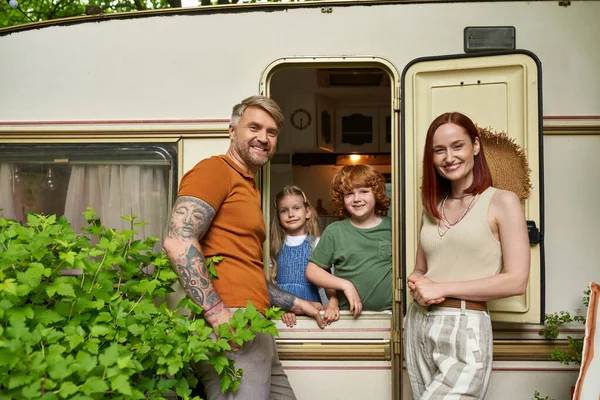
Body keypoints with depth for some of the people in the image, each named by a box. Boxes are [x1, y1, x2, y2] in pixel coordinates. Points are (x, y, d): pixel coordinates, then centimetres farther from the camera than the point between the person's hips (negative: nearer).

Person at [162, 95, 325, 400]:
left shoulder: (250, 190, 24)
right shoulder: (214, 170, -4)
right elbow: (178, 241, -19)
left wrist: (295, 303, 28)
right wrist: (217, 313, -23)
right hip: (230, 328, -9)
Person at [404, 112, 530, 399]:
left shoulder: (502, 202, -4)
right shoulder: (433, 208, 13)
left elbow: (516, 281, -11)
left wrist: (442, 288, -14)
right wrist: (417, 285, -5)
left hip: (465, 330, -6)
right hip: (419, 326, 6)